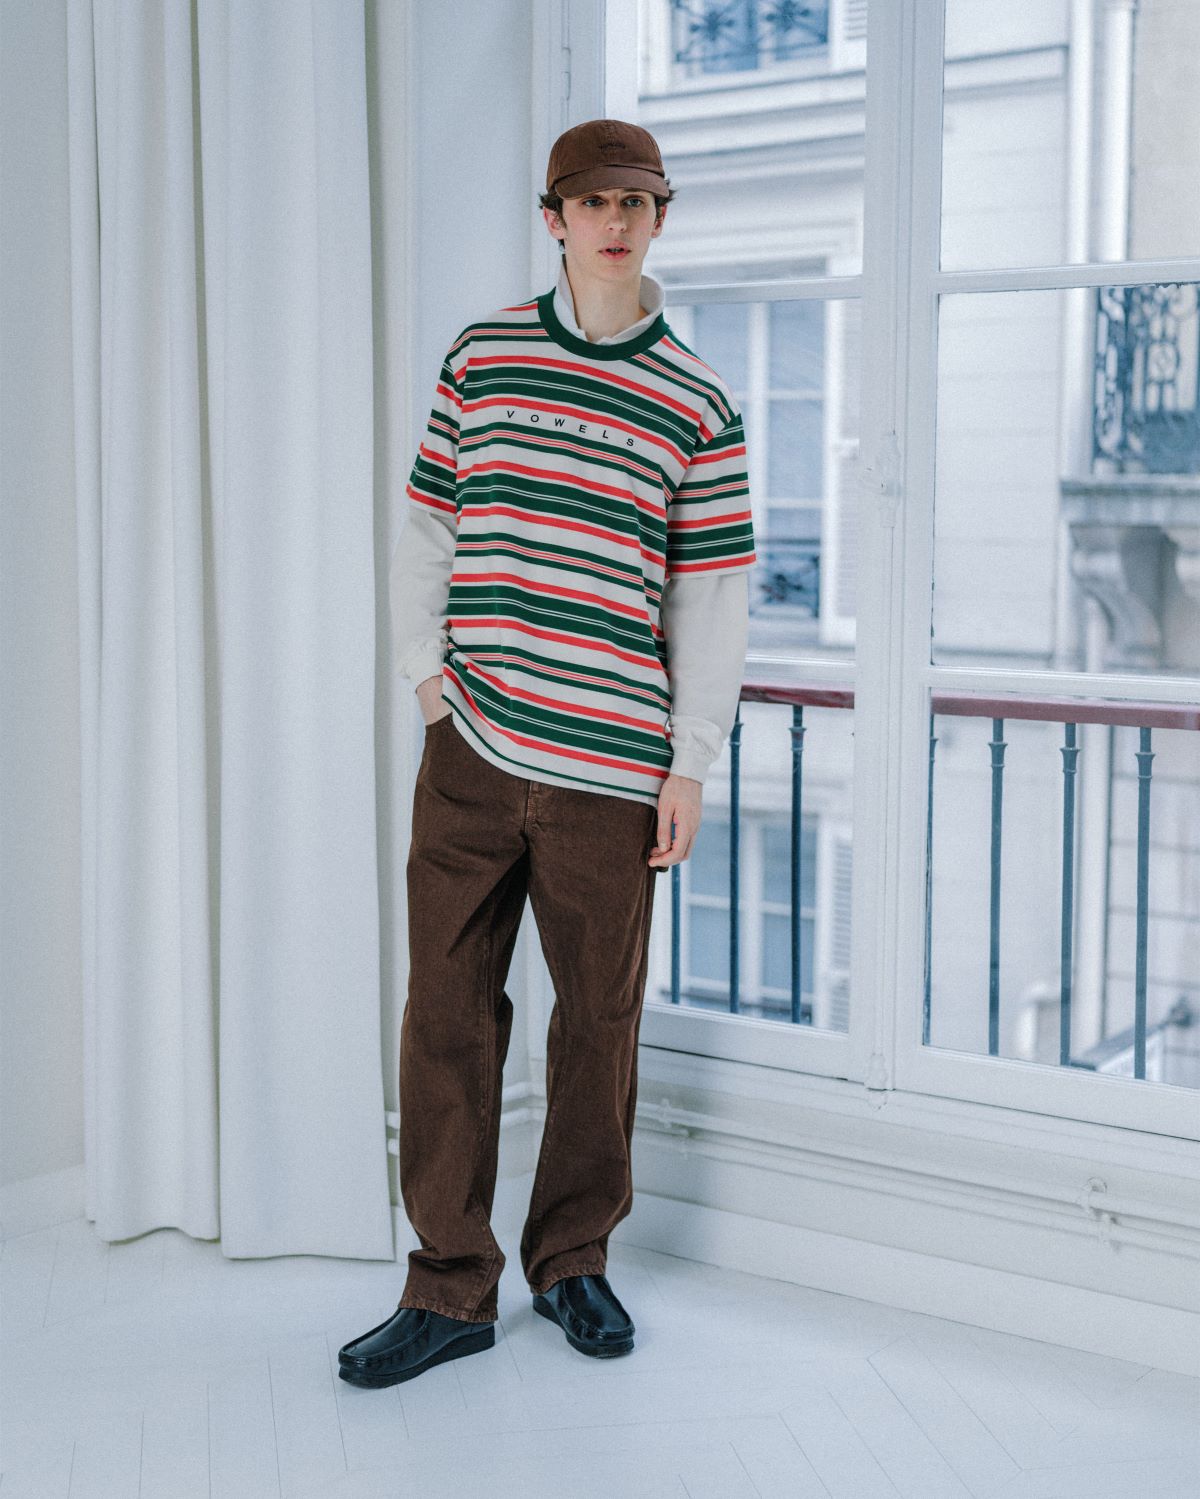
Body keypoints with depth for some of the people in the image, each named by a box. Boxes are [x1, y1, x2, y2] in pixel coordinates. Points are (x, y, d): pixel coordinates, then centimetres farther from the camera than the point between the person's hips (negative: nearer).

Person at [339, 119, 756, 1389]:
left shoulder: (697, 403, 3)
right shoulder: (482, 354, 8)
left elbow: (713, 600, 3)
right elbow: (426, 523, 13)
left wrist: (691, 765, -2)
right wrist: (423, 665, 2)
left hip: (611, 768, -1)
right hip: (471, 754, 1)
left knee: (600, 1020, 8)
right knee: (447, 1011, 2)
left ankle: (571, 1261, 27)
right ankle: (450, 1288, 14)